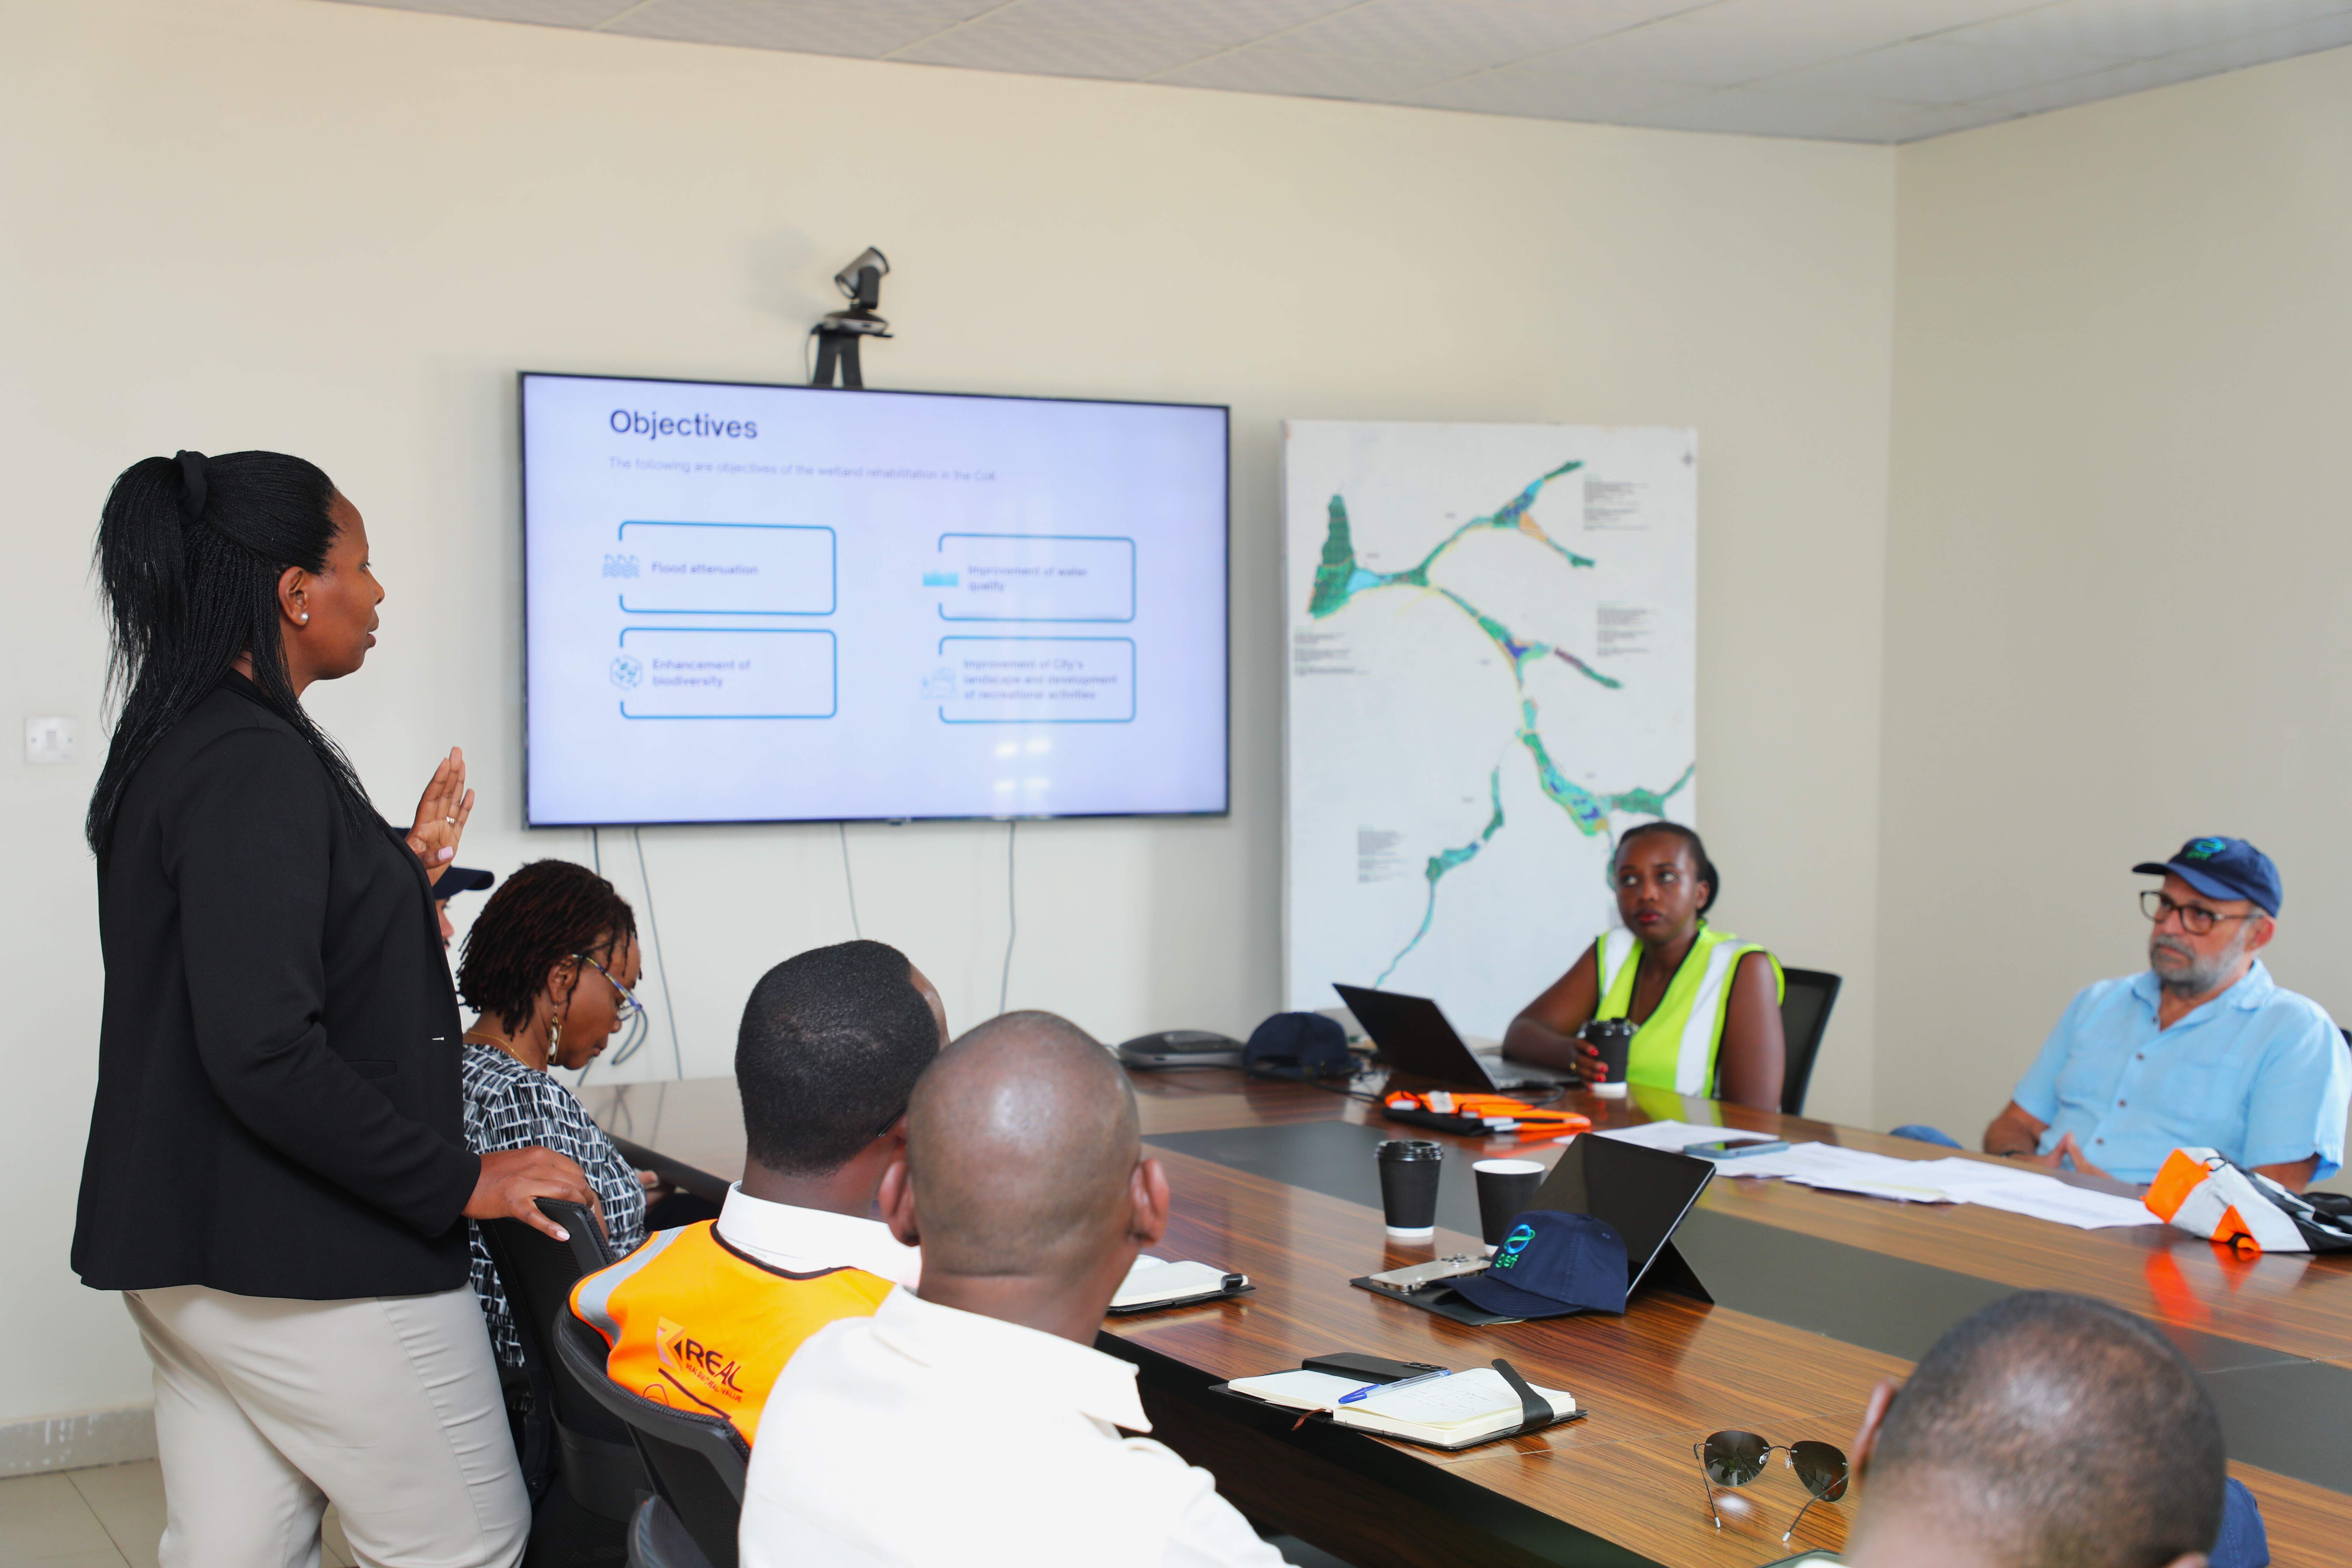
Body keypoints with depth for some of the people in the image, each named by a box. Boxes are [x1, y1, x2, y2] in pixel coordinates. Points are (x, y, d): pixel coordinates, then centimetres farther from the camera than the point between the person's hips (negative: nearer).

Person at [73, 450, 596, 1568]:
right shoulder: (256, 768, -20)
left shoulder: (167, 749, 13)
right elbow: (265, 1052, -26)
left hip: (186, 1249, 10)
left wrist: (401, 867, 20)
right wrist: (461, 1183, -18)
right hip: (310, 1262, -10)